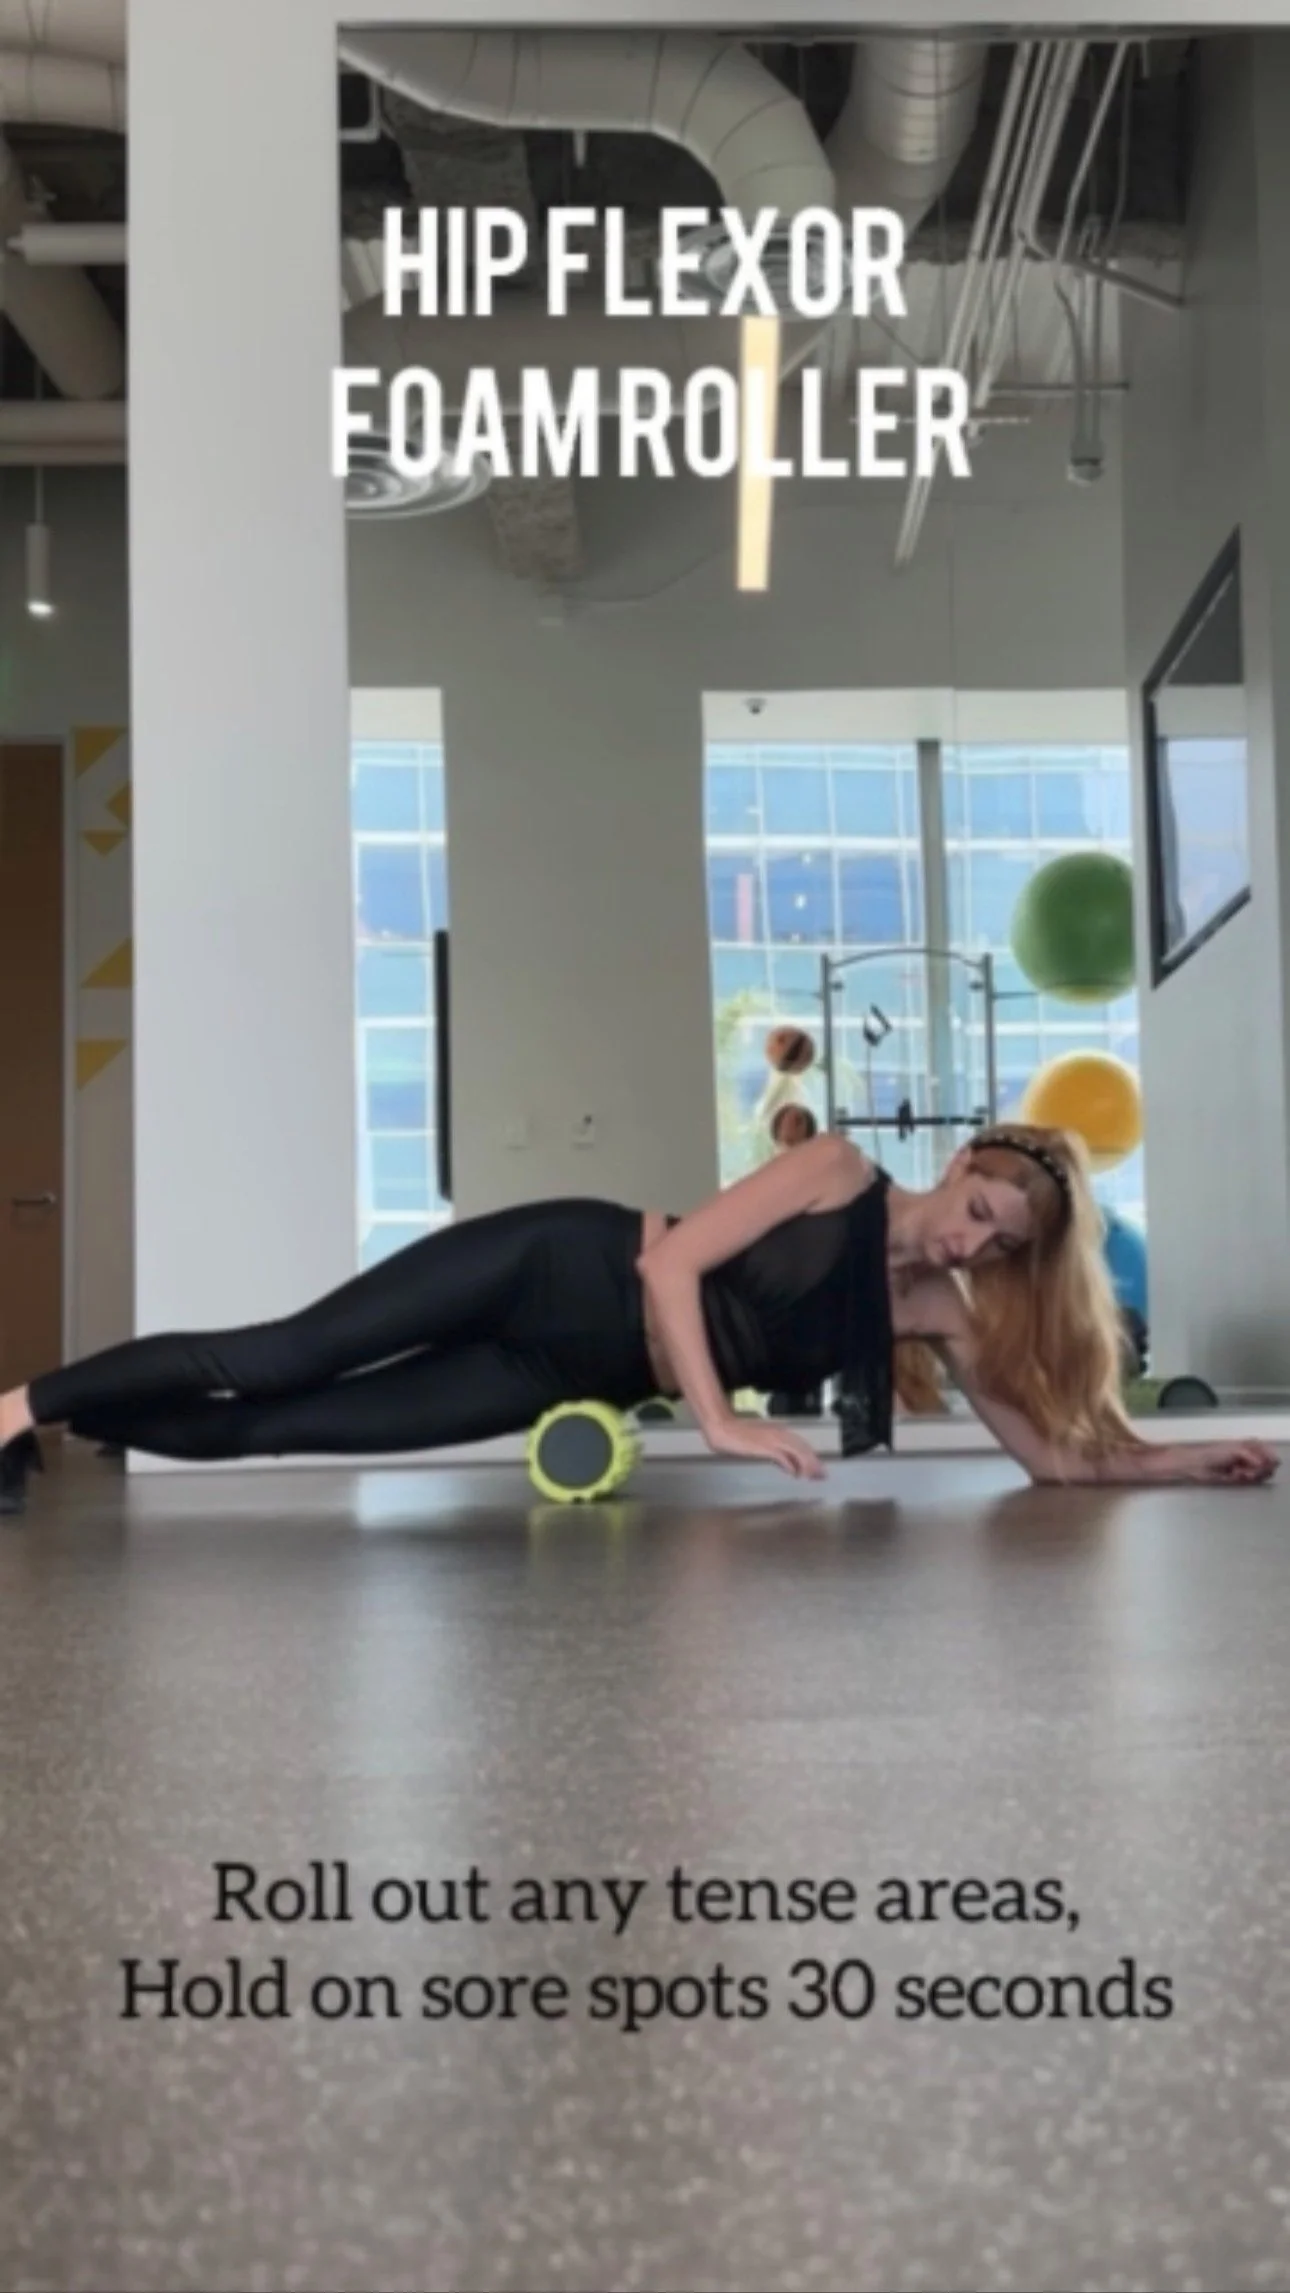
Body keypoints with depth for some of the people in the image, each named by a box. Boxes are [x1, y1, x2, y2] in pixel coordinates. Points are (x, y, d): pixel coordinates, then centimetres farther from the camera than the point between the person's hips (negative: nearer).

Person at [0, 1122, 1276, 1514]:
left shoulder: (937, 1313, 0)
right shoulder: (838, 1174, -13)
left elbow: (1055, 1449, -1)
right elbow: (676, 1259, -17)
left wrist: (1188, 1459, -13)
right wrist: (721, 1424, -23)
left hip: (583, 1377, 4)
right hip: (563, 1270, -4)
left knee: (280, 1429, 0)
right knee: (276, 1364, -8)